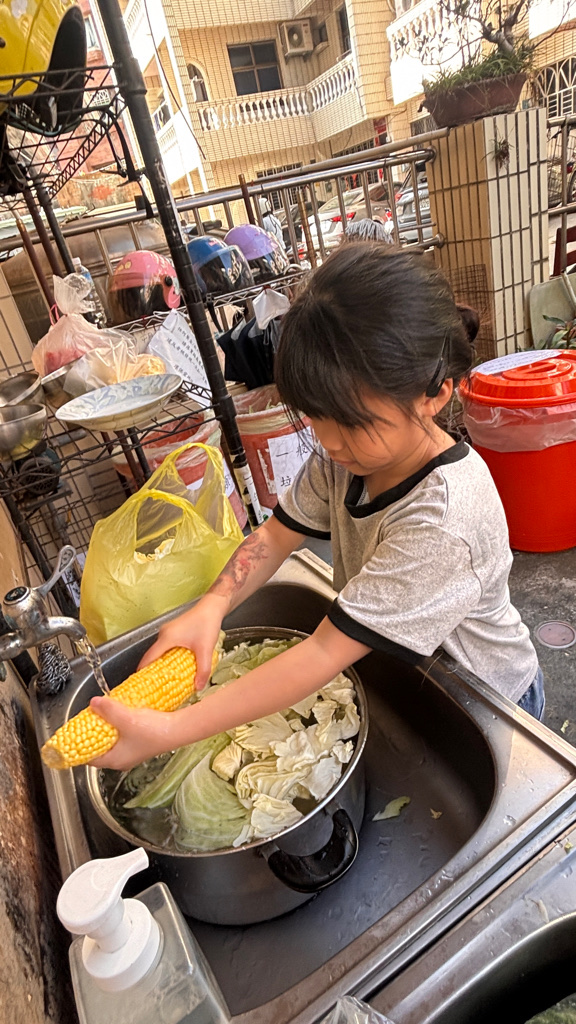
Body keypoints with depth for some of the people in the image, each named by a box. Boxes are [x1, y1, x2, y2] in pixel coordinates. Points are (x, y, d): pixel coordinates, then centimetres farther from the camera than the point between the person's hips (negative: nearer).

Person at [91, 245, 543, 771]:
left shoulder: (442, 524, -40)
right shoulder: (351, 450, -17)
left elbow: (325, 654, -38)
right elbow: (277, 533, -9)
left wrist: (168, 732, -36)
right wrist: (210, 607, -26)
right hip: (397, 674, 5)